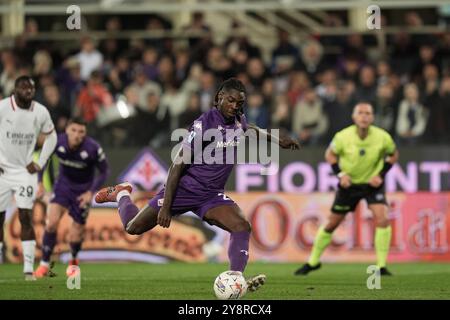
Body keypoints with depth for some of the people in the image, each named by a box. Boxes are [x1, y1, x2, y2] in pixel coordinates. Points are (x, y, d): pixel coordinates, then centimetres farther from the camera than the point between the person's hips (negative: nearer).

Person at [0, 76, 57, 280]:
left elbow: (51, 137, 14)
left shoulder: (40, 112, -2)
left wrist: (40, 163, 5)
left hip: (25, 171, 1)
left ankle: (29, 269, -7)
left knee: (26, 218, -8)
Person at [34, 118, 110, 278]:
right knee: (52, 222, -22)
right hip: (63, 185, 1)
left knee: (75, 238, 3)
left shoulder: (93, 148, -26)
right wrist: (39, 182, 0)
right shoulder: (57, 142, -20)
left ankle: (74, 261, 39)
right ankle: (44, 264, -6)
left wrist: (91, 192, -19)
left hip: (83, 190, -1)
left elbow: (104, 171, -10)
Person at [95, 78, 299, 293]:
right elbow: (178, 164, -19)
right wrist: (166, 207, -21)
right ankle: (121, 194, 35)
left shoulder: (238, 121, 0)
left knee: (242, 227, -20)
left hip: (212, 195, 5)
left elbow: (249, 129, 31)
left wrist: (277, 140, 32)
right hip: (185, 189, -5)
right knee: (133, 227, 3)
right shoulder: (204, 124, -21)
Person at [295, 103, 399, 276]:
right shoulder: (343, 136, -20)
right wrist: (340, 174, -14)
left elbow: (393, 154, 2)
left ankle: (381, 266, -11)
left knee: (382, 219, -21)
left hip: (372, 183, 0)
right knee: (332, 223, 7)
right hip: (349, 184, 1)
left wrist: (381, 174, -11)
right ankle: (313, 261, 27)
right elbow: (330, 154, 0)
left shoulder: (383, 138, -19)